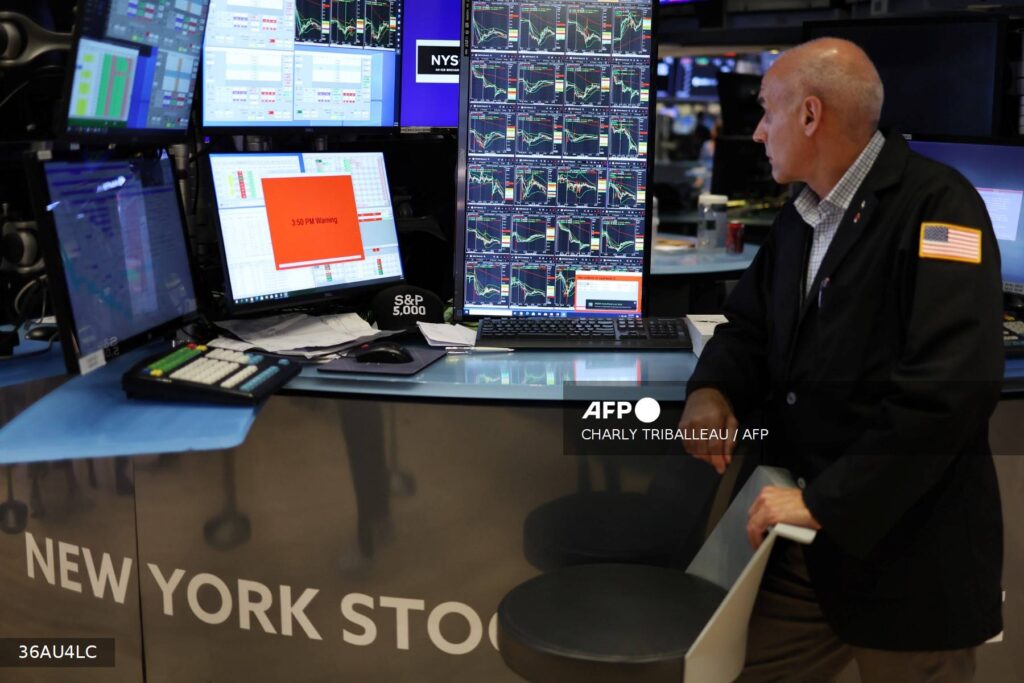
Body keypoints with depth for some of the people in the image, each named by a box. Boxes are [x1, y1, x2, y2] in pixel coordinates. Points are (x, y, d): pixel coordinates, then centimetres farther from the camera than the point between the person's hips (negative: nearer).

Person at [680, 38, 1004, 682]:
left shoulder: (936, 205, -16)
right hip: (802, 536, 7)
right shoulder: (801, 214, 10)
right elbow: (751, 322, 18)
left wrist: (825, 502, -23)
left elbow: (952, 384, -26)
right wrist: (711, 389, -6)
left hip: (908, 545, -6)